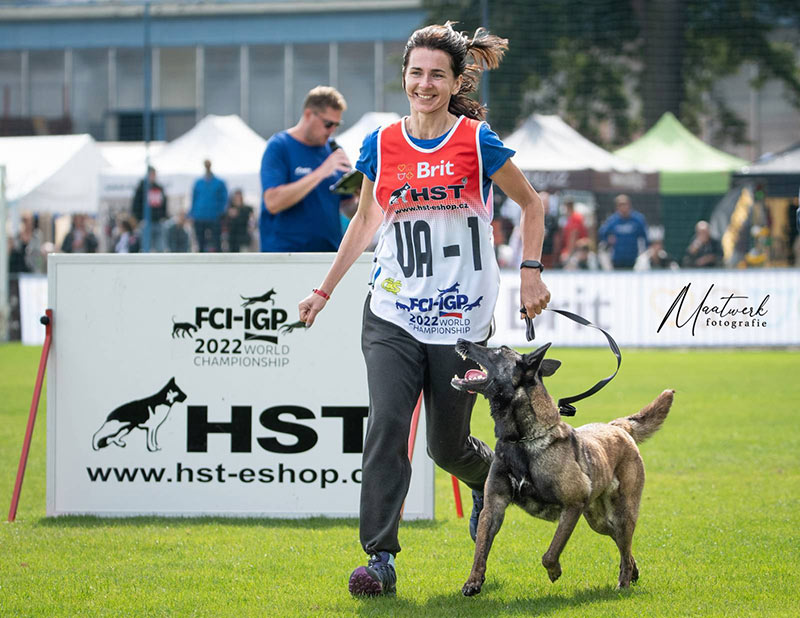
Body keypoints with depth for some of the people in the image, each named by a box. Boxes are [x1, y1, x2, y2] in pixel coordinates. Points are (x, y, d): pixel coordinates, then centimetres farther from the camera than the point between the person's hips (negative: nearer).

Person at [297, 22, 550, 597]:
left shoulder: (478, 142, -4)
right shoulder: (381, 146, 4)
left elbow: (531, 204, 9)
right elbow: (365, 221, 18)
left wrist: (531, 272, -1)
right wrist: (325, 290, 19)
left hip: (461, 322, -2)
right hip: (393, 315, 2)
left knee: (448, 445, 8)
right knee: (387, 425, -16)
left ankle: (491, 477, 44)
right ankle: (381, 558, -13)